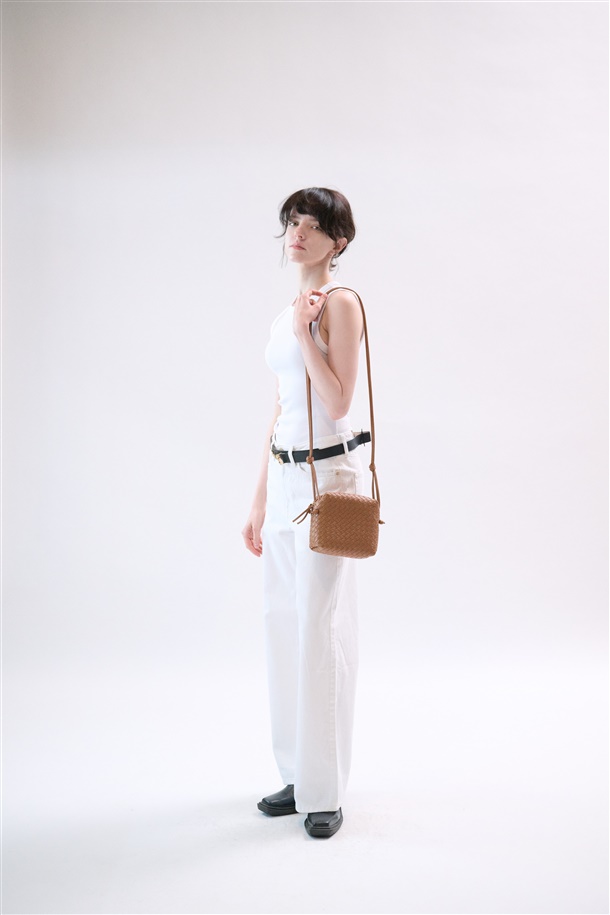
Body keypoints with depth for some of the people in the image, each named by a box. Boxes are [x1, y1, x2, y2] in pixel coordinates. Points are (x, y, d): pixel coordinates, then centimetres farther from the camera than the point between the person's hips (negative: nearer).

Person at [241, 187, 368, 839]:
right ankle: (297, 775, 25)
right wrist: (259, 503, 16)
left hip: (328, 474, -8)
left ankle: (324, 791, 11)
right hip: (284, 476, 8)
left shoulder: (339, 303, -7)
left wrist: (305, 332, -16)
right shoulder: (284, 316, 16)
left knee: (321, 628, -3)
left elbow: (337, 401, -17)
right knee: (283, 626, 11)